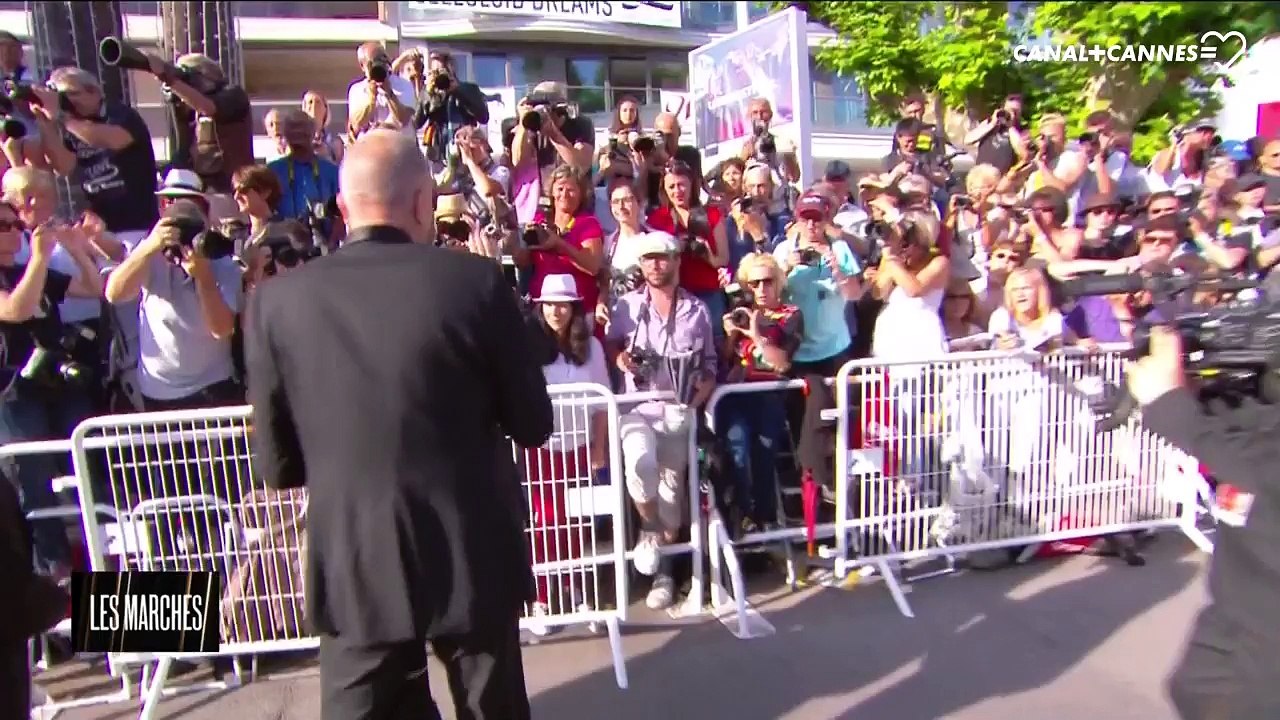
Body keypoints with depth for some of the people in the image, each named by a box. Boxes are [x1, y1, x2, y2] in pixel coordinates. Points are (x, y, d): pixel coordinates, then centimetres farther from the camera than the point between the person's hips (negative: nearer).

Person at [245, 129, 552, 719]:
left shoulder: (275, 302, -6)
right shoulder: (477, 281, -12)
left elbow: (278, 467, 0)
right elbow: (532, 426, -4)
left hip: (355, 567, 1)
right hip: (474, 555, 0)